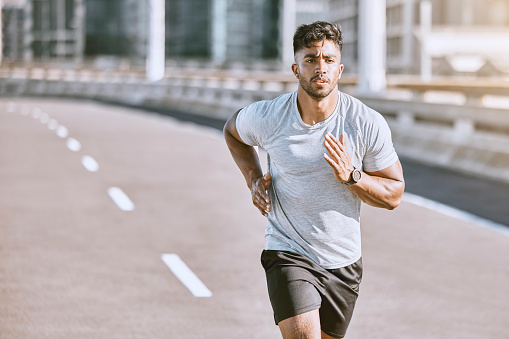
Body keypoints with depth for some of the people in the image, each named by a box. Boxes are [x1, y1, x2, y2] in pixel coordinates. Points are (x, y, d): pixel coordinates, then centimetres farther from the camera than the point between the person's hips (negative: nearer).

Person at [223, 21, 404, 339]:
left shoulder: (369, 124, -13)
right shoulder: (266, 117, -12)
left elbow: (394, 194, -4)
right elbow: (232, 130, 13)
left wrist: (351, 176, -22)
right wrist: (254, 179, -2)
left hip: (344, 263, 2)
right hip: (288, 253, -2)